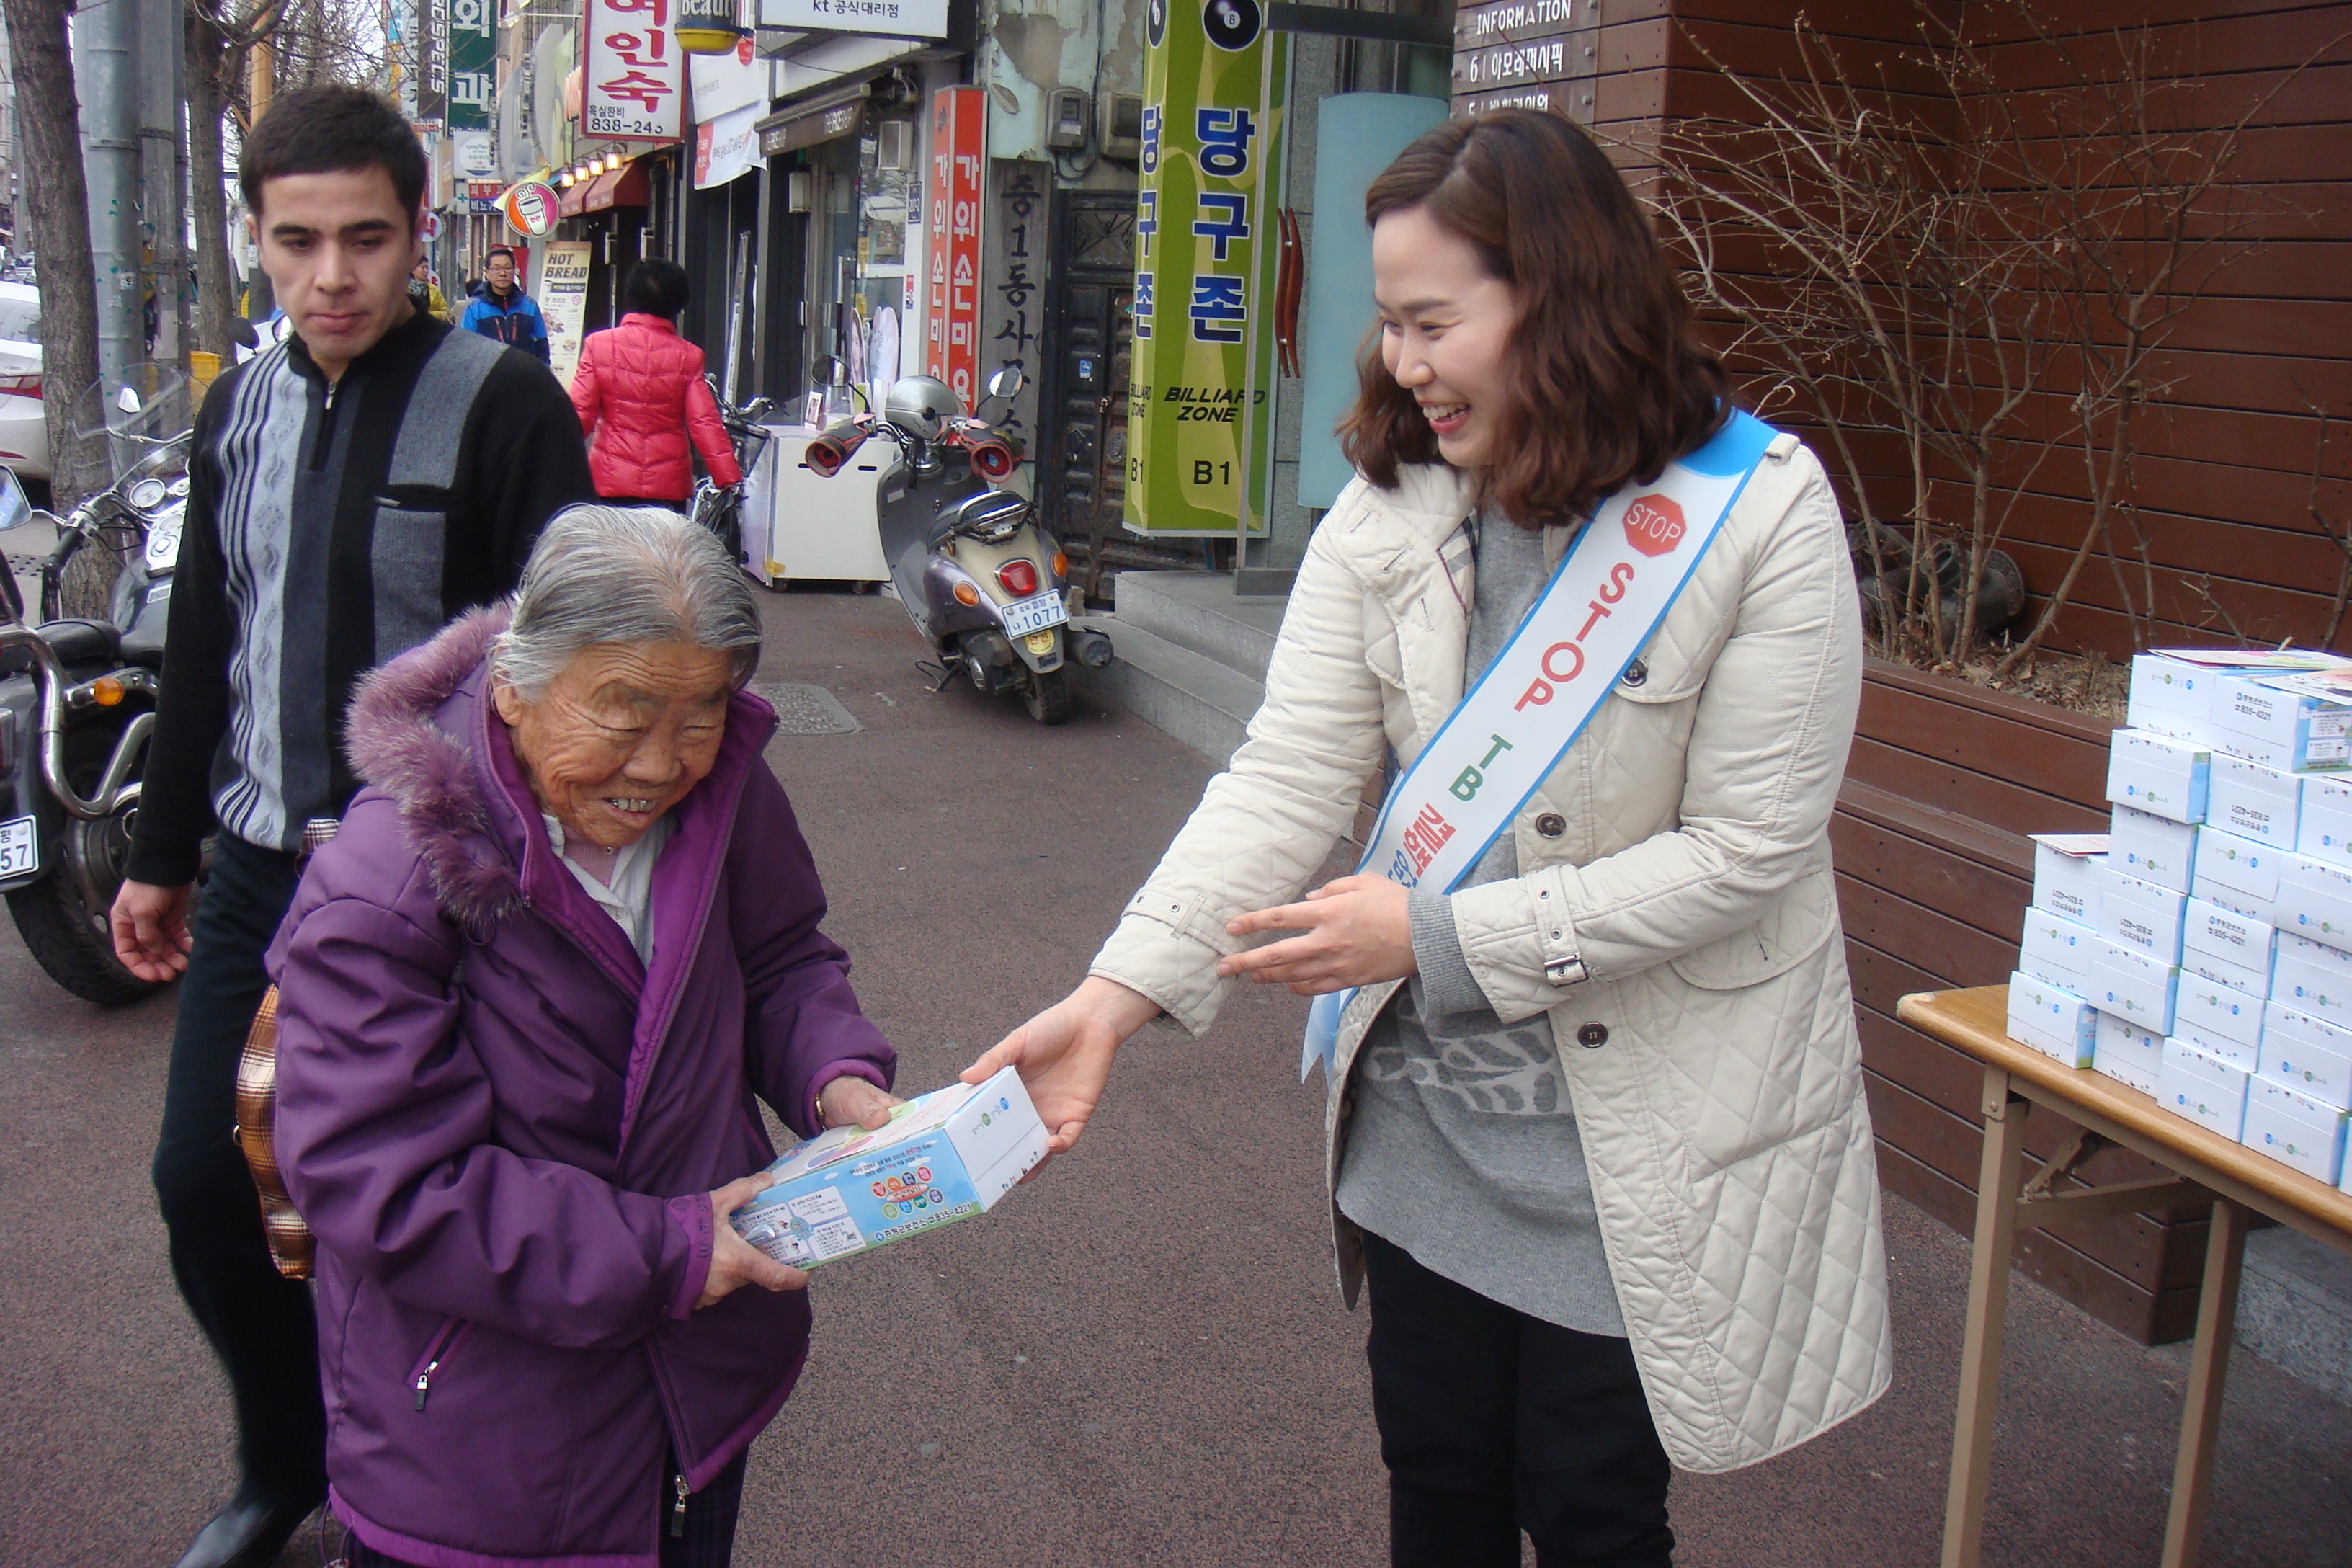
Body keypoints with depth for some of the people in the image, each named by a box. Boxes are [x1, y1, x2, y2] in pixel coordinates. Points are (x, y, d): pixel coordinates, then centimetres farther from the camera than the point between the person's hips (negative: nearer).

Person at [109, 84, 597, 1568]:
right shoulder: (240, 406, 8)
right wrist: (160, 854, 19)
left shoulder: (503, 404, -12)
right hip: (258, 874, 6)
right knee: (204, 1185, 11)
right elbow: (203, 647, 16)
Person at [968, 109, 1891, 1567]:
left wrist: (1438, 934, -21)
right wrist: (1119, 994, -20)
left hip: (1634, 1139, -4)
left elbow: (1747, 849, -18)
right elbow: (1286, 776, -9)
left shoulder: (1759, 512, -16)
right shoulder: (1390, 506, -3)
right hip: (1425, 1115, 4)